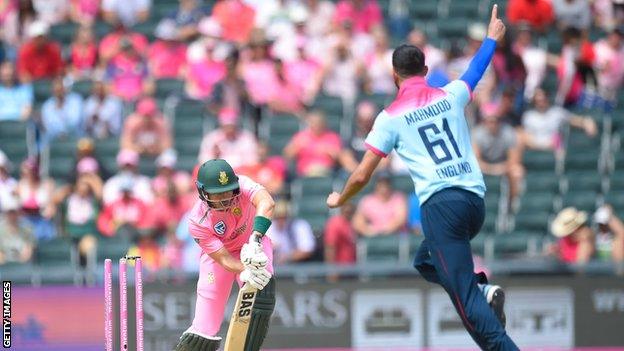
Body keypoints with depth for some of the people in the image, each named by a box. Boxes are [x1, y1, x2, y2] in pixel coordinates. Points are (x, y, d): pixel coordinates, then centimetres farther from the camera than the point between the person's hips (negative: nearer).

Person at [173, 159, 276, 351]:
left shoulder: (241, 185, -31)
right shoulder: (198, 221, -29)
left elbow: (267, 203, -51)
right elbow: (224, 259, -30)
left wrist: (255, 241, -65)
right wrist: (246, 272, -51)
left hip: (254, 244, 1)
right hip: (218, 252, -1)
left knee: (262, 291, -28)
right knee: (204, 331, -7)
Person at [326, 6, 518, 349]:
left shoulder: (390, 117, 3)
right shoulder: (450, 96, 13)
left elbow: (362, 176, 5)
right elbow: (475, 72, 36)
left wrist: (339, 200, 25)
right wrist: (492, 38, 55)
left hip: (440, 203, -6)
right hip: (476, 201, 6)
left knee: (464, 297, -10)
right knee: (425, 261, 28)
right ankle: (483, 290, 3)